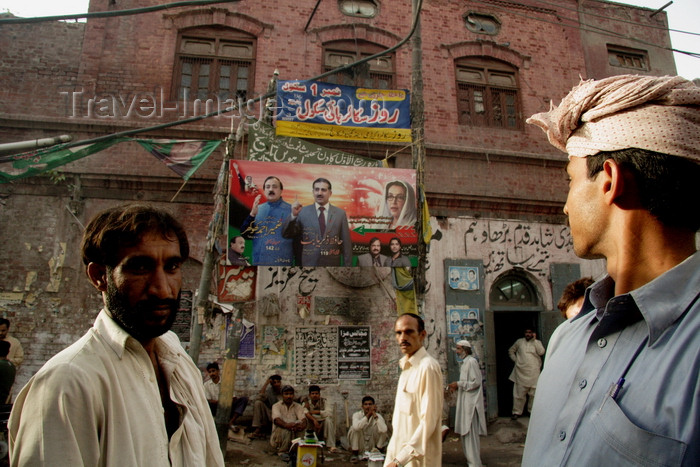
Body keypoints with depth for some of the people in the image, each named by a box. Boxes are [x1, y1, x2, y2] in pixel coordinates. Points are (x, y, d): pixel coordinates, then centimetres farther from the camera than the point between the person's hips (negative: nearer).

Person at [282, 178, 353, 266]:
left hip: (332, 265, 0)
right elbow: (286, 235, -1)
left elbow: (346, 243, 2)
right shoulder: (303, 212, 0)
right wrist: (293, 215, -16)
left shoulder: (340, 213, 1)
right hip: (309, 264, 0)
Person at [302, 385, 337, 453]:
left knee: (328, 419, -30)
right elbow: (305, 413, -20)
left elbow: (329, 413, -18)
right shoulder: (306, 402, 1)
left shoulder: (323, 401, -1)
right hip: (311, 425, 0)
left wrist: (316, 412, -19)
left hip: (323, 425, 0)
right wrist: (314, 420, -36)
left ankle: (331, 445, -27)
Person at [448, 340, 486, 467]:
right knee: (465, 432, 15)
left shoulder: (471, 362, -15)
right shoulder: (464, 363, 13)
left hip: (471, 402, -10)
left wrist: (459, 384, -16)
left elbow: (476, 382, -18)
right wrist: (456, 386, 7)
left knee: (470, 433, -4)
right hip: (464, 402, 10)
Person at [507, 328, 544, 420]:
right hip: (521, 372, 0)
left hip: (534, 373, 0)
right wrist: (515, 359, 5)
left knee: (534, 393, 3)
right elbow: (511, 350, 20)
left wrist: (534, 339, -9)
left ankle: (533, 411, 19)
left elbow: (541, 352, -11)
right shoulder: (519, 341, 10)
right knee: (519, 393, 0)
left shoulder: (537, 342, 9)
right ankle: (517, 412, 8)